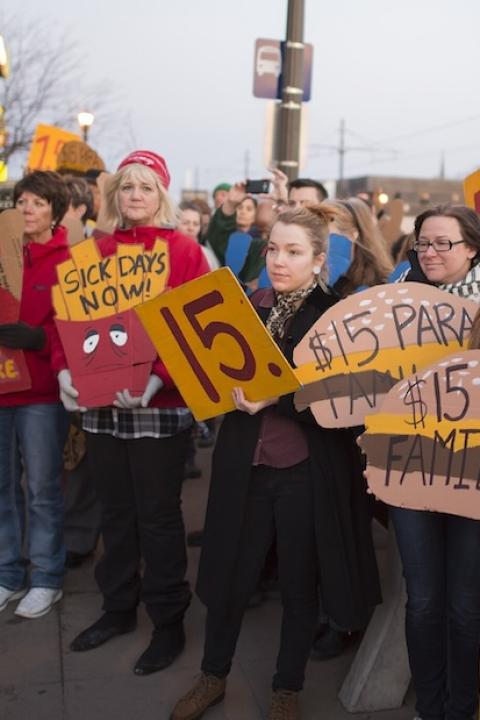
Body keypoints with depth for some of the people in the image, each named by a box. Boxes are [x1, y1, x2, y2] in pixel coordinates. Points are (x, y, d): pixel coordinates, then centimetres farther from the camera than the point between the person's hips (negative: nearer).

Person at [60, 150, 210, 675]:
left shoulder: (185, 252, -4)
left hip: (159, 405, -4)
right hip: (99, 403, 5)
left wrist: (158, 378, -22)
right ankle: (119, 607, 34)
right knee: (115, 511, 15)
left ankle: (169, 621, 22)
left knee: (157, 514, 5)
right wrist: (66, 370, -7)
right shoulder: (95, 253, 10)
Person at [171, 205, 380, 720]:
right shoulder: (246, 307, 6)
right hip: (245, 463, 3)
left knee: (299, 581, 11)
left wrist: (276, 396, -23)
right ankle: (213, 675, 36)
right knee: (229, 571, 13)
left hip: (307, 468, -3)